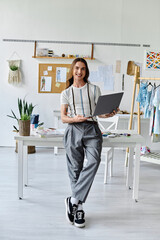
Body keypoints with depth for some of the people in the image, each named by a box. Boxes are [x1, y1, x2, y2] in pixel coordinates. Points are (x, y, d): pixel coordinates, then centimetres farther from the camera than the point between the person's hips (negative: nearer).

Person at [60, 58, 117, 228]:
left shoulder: (94, 89, 15)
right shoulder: (66, 93, 14)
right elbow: (63, 117, 7)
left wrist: (109, 114, -12)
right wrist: (76, 118, -14)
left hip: (91, 128, 0)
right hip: (74, 130, 0)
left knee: (93, 161, -25)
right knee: (75, 169, -2)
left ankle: (73, 200, -17)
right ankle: (79, 208, 8)